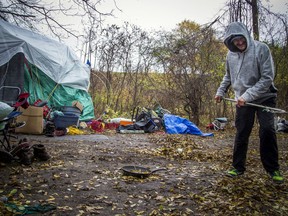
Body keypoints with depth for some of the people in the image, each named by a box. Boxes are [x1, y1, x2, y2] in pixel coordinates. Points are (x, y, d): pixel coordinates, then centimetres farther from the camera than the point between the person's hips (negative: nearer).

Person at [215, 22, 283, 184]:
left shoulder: (261, 49, -15)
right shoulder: (231, 54, 0)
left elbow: (267, 78, -20)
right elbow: (228, 76, 17)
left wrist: (248, 95, -26)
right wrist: (221, 92, 5)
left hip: (265, 97, -3)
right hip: (243, 100, 4)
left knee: (267, 130, -12)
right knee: (241, 134, 3)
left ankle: (273, 169, 4)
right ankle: (238, 167, 16)